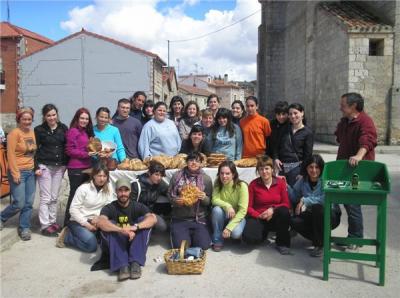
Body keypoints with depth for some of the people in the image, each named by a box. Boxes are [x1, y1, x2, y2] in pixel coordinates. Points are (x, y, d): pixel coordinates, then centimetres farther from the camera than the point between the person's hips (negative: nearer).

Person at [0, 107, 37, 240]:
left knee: (29, 203, 6)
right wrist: (15, 173, -15)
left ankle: (24, 228, 18)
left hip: (31, 172, 6)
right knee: (19, 203, -3)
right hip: (19, 172, -6)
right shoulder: (14, 133, -11)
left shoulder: (32, 132, 8)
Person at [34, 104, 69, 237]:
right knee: (45, 198, -2)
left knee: (54, 197, 10)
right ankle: (45, 225, 4)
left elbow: (67, 146, 10)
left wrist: (66, 163, 5)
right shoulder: (39, 130, -3)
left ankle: (53, 221, 21)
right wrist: (36, 167, -9)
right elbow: (35, 150, -2)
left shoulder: (63, 128, 5)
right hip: (45, 166, -3)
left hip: (59, 166, 3)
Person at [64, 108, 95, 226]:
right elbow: (69, 150, -14)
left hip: (86, 167, 8)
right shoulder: (72, 131, -9)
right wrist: (86, 154, -18)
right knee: (75, 194, -1)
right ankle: (68, 222, 10)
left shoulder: (87, 132, 14)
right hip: (76, 169, -8)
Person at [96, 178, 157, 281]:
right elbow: (100, 222, -29)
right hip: (114, 245, -1)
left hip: (133, 243, 1)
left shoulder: (137, 206, -2)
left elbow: (153, 218, -22)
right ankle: (122, 266, -37)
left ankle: (135, 263, -30)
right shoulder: (109, 208, -6)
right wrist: (122, 230, -44)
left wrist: (135, 227, -40)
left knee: (144, 222, -21)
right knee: (108, 226, -27)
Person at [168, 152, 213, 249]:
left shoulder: (206, 178, 1)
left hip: (199, 219, 1)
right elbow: (170, 195, 6)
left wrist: (204, 198, -18)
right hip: (180, 219, 0)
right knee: (180, 245, -14)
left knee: (203, 245, -13)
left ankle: (193, 234, 21)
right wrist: (176, 200, -16)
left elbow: (209, 201, 4)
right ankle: (175, 232, 21)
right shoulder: (177, 176, 0)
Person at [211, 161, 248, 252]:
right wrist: (227, 206, -38)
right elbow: (215, 200, -17)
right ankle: (218, 241, -13)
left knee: (235, 232, -34)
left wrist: (229, 227, -31)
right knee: (217, 209, -31)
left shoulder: (241, 186, -21)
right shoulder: (218, 184, -10)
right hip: (223, 216, 3)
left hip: (237, 217, -3)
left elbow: (243, 210, -24)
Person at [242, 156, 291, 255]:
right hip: (258, 217, -1)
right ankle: (264, 233, 10)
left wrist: (273, 209, -20)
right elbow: (248, 207, -2)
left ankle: (283, 243, -12)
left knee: (284, 211, -34)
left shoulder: (280, 182, 0)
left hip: (275, 217, 1)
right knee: (249, 237, -29)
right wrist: (259, 216, -18)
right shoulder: (253, 184, -2)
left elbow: (286, 204, -3)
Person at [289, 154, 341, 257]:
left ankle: (320, 245, -18)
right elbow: (295, 197, 7)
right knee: (294, 221, -21)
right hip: (312, 215, 5)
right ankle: (322, 239, 1)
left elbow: (324, 200, -28)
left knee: (317, 207, -36)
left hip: (330, 215, -5)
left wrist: (304, 200, -24)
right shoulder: (303, 180, 1)